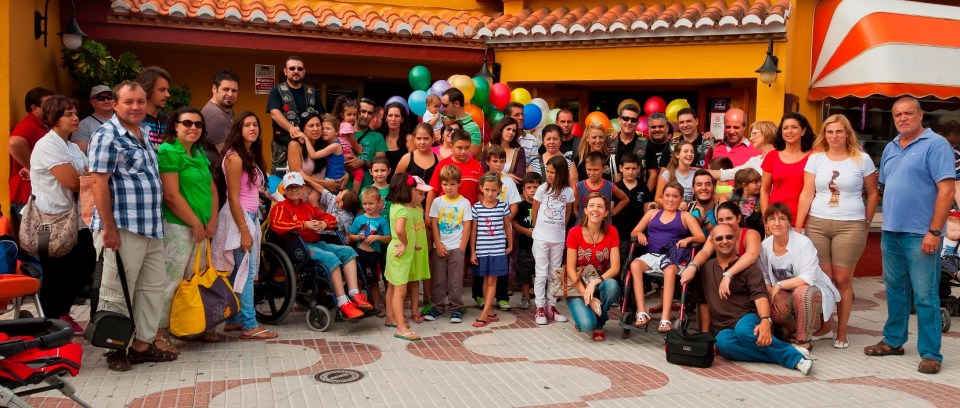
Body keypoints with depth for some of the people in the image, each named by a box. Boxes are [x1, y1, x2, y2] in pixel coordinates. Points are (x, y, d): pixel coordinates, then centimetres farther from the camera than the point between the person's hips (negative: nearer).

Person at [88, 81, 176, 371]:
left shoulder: (147, 133, 15)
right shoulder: (107, 136, -9)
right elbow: (99, 183, -15)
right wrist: (108, 227, -18)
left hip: (152, 227, 9)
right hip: (122, 228, -8)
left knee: (153, 288, 12)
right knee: (118, 293, 2)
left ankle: (143, 344, 22)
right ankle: (116, 350, 12)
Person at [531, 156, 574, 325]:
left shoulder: (568, 192, -1)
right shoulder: (542, 189, -6)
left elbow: (567, 214, 11)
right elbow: (535, 211, 4)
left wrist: (560, 228, 9)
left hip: (558, 238, 3)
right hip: (541, 237, -2)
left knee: (554, 273, 11)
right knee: (541, 273, -1)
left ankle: (551, 306, 20)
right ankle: (540, 308, 5)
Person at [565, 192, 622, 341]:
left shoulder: (611, 232, -5)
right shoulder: (575, 233, -11)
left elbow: (615, 267, -9)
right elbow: (571, 269, -11)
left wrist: (595, 282, -27)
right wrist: (587, 296, -20)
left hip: (601, 285, 2)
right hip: (578, 287, -2)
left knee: (612, 285, -34)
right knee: (587, 325, -28)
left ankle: (599, 323, -5)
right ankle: (583, 316, 12)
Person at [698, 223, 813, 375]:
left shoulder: (748, 267, 5)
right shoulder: (706, 268, 15)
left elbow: (760, 296, -10)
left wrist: (766, 320, -30)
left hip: (747, 318, -2)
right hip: (723, 328, 2)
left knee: (743, 329, -41)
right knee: (723, 342, -37)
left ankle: (793, 354, -24)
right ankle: (793, 358, -31)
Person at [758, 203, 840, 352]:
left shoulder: (803, 242, -21)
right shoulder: (764, 246, -7)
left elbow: (809, 278, -29)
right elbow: (763, 277, -4)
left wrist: (778, 285, -27)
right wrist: (773, 294, -22)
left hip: (813, 291, -4)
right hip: (786, 295, 4)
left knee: (801, 292, -38)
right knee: (772, 309, -28)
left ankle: (804, 341, -18)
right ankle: (795, 331, 7)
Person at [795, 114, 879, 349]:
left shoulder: (862, 159, 3)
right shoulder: (816, 158, 6)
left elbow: (873, 194, 10)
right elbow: (807, 194, 4)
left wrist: (867, 224, 7)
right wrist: (798, 226, 0)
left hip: (851, 225, -1)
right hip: (817, 224, 2)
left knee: (842, 280, -1)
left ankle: (842, 333, 10)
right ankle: (824, 325, 19)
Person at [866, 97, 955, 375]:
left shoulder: (935, 145, -8)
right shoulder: (890, 149, 14)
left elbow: (946, 190, -14)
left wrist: (934, 232, -18)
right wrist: (885, 226, 13)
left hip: (920, 234, -7)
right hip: (891, 232, 7)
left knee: (925, 296, -3)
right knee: (895, 289, 15)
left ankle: (930, 353, 5)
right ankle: (893, 341, 27)